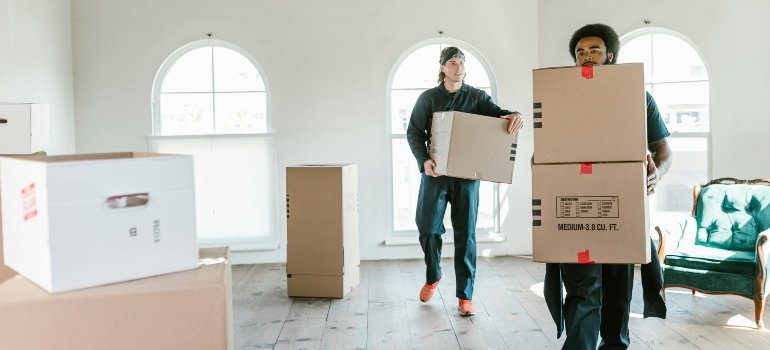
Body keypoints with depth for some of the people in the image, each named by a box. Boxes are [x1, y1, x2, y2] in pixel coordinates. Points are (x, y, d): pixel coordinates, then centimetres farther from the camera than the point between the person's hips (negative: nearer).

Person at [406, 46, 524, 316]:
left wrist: (512, 116, -31)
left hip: (467, 174, 0)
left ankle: (465, 296, 8)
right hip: (435, 172, 0)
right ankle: (433, 277, 29)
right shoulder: (428, 98, 6)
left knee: (465, 234, 0)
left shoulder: (476, 96, 7)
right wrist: (423, 160, -14)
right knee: (428, 228, 1)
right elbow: (413, 132, 3)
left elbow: (496, 113, -7)